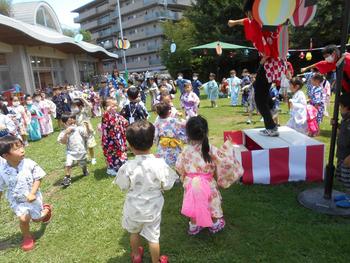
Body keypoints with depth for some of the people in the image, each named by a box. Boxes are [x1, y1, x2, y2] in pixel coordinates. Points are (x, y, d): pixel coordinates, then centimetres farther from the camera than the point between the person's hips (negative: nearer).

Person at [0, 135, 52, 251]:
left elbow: (38, 179, -13)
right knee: (23, 219, -15)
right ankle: (27, 237, 16)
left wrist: (32, 194, -26)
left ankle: (47, 209, 49)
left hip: (33, 198, 0)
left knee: (37, 218, 14)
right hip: (17, 201, 0)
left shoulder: (29, 164, -21)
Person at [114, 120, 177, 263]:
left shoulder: (127, 167, -25)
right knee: (153, 237, 18)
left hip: (134, 208, 1)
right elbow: (167, 186, -12)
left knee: (134, 232, 28)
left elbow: (124, 187, -8)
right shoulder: (160, 164, -25)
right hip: (153, 208, 0)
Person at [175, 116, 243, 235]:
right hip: (207, 183, -1)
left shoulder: (186, 150, -13)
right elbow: (224, 161, -14)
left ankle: (193, 225, 36)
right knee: (212, 203, 21)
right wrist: (228, 147, -2)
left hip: (191, 183, 2)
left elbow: (179, 167, -4)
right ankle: (215, 223, 41)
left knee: (193, 204, 20)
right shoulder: (210, 149, -20)